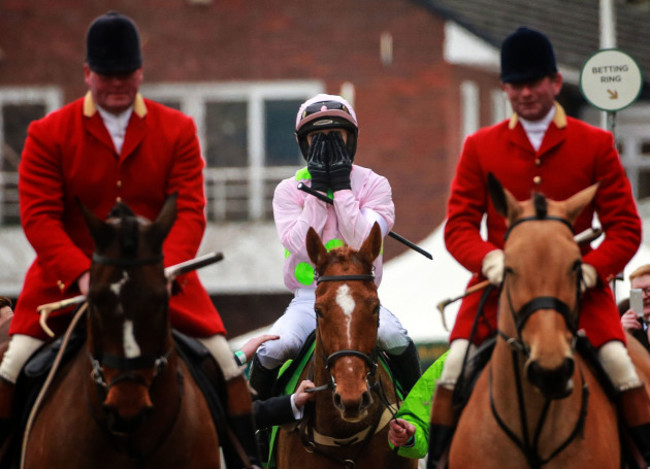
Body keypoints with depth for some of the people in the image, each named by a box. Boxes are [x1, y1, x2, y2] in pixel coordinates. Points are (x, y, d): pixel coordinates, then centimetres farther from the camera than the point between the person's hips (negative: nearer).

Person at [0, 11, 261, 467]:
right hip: (67, 275, -1)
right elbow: (38, 216, -7)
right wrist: (81, 274, -23)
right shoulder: (48, 134, -1)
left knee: (225, 360, -10)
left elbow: (190, 211, -3)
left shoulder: (178, 130, 3)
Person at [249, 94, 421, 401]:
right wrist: (317, 189, -12)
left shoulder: (373, 184, 2)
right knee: (273, 349, -27)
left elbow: (364, 243, -13)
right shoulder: (288, 190, 3)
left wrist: (340, 187, -13)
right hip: (308, 298, 0)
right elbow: (302, 245, -13)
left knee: (393, 337, -29)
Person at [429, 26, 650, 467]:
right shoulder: (480, 147, 9)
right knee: (455, 364, -19)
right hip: (499, 283, 1)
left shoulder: (596, 144, 5)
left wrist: (591, 268, -15)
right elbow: (459, 224, 6)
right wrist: (489, 259, -15)